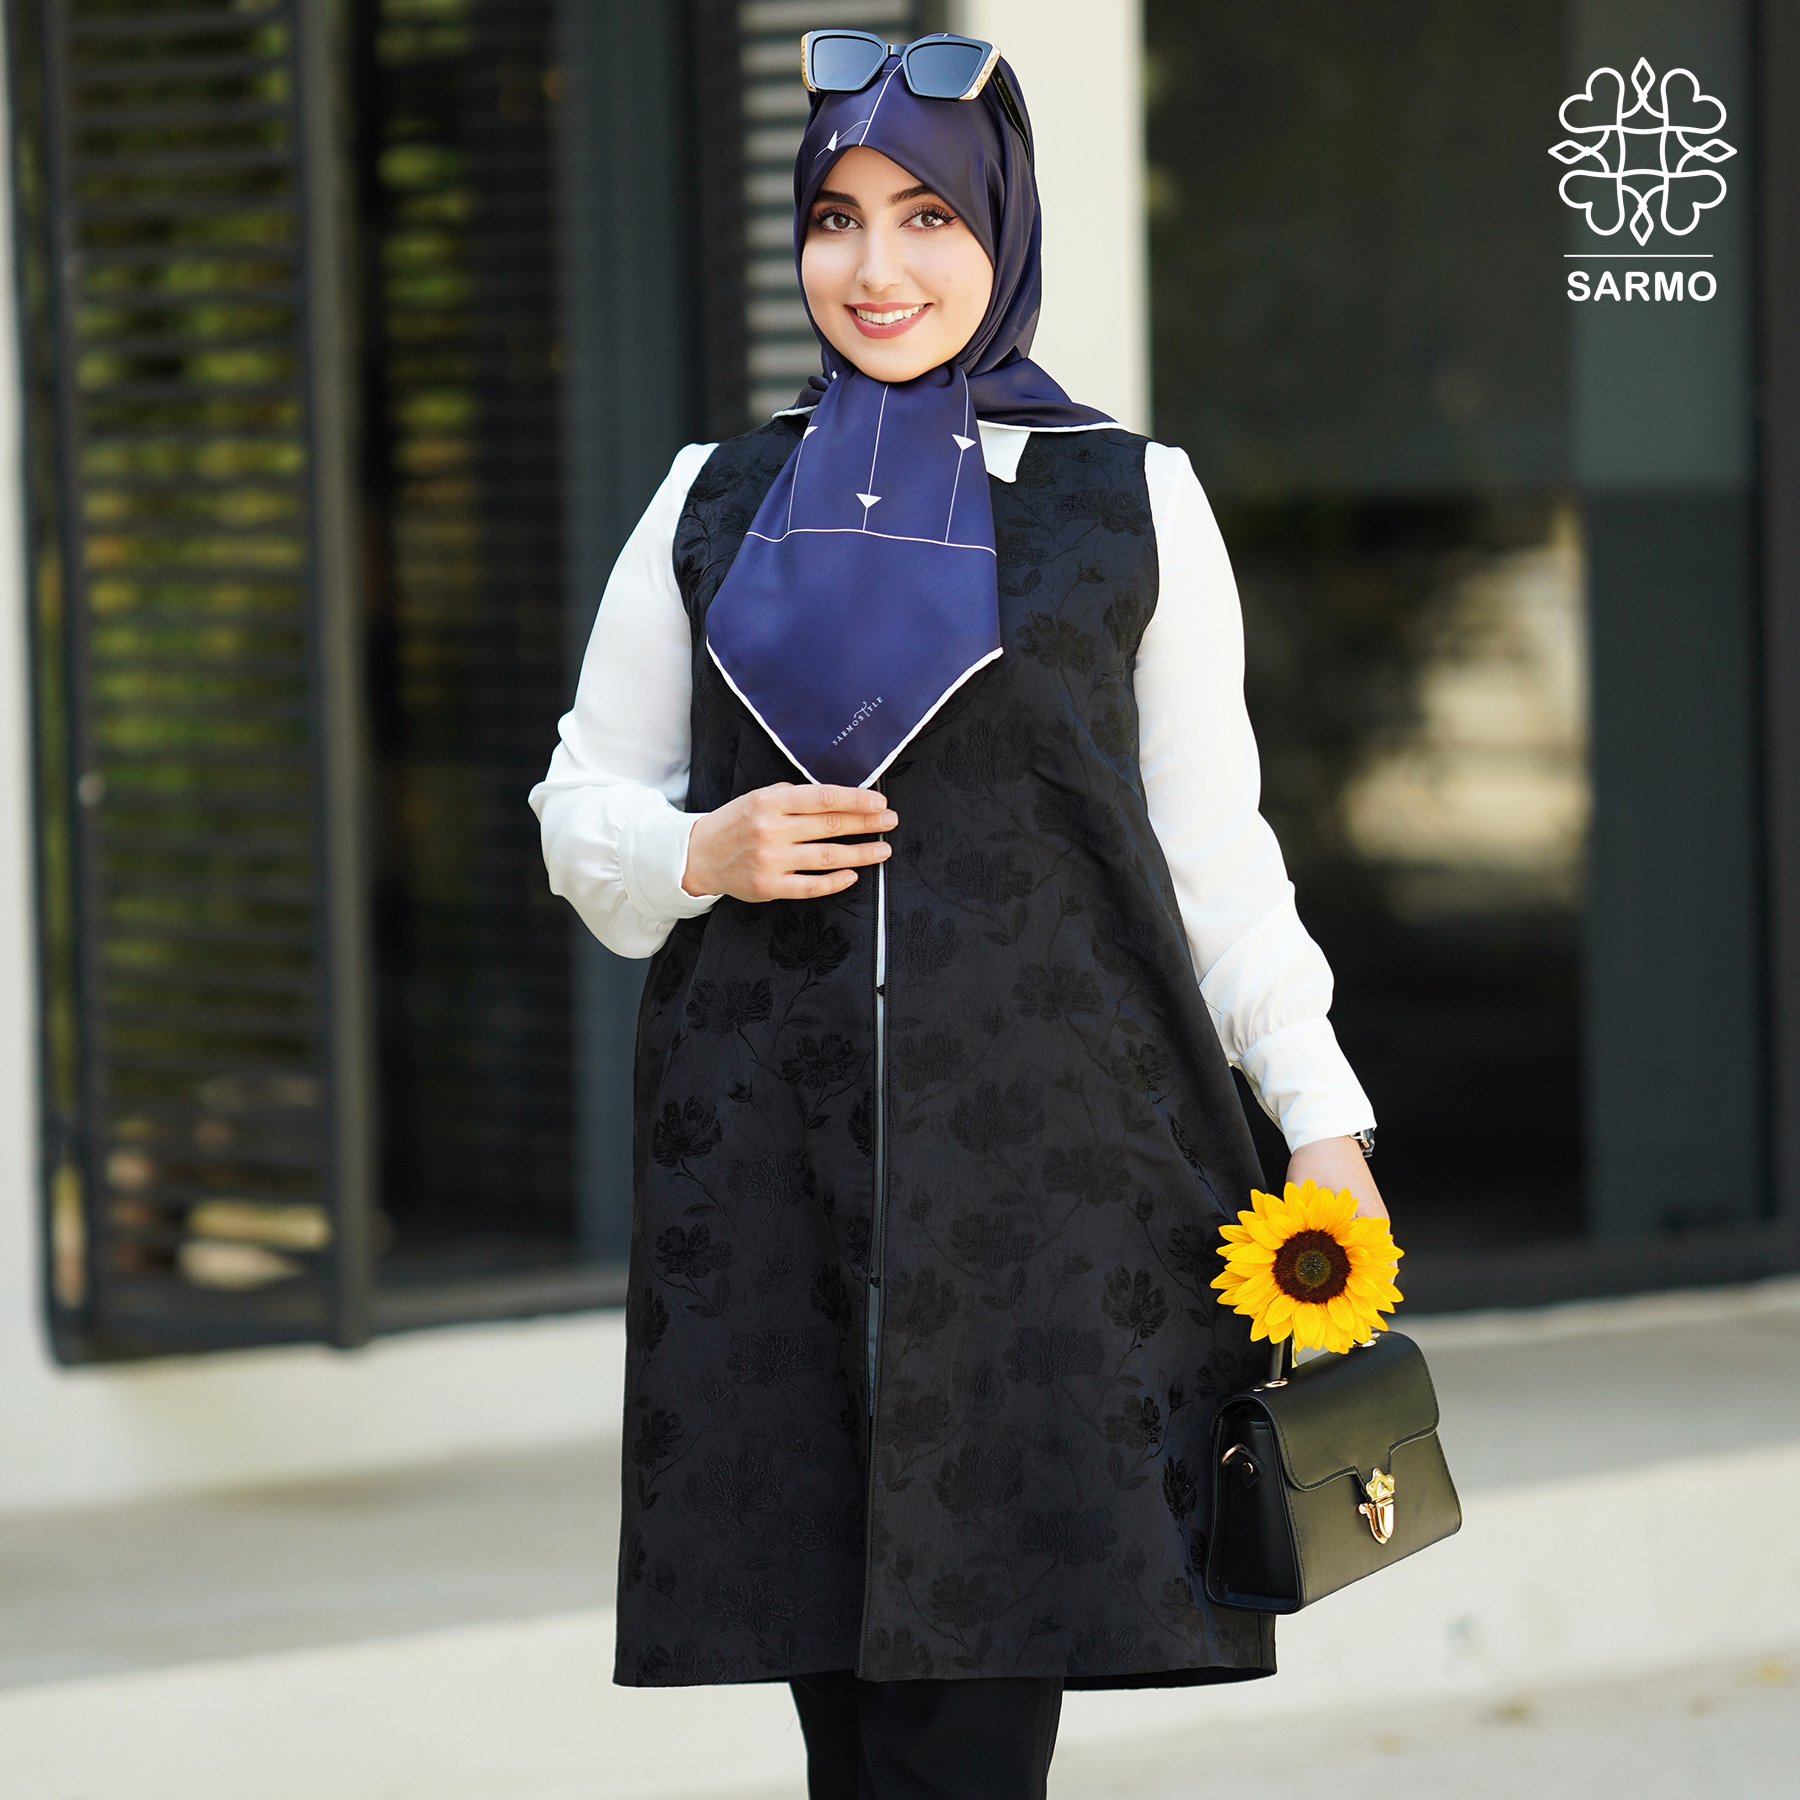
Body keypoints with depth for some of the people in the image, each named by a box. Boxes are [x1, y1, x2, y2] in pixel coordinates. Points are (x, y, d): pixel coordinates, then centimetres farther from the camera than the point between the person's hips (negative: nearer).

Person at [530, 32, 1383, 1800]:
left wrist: (1320, 1114, 1)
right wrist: (703, 857, -4)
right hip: (768, 1149, 2)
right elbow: (585, 805, 17)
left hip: (1045, 1146, -2)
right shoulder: (717, 498, 13)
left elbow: (1214, 848, 9)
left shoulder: (1132, 501, 8)